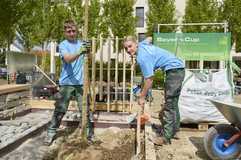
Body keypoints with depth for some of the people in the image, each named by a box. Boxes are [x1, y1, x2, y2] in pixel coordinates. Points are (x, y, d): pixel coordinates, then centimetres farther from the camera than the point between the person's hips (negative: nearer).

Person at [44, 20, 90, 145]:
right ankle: (51, 132, 19)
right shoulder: (63, 45, -1)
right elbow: (68, 59, -21)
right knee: (60, 109, 2)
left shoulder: (81, 44, 11)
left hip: (80, 82, 3)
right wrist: (79, 52, -37)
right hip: (66, 83, -2)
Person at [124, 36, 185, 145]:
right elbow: (148, 39, 33)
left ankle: (165, 137, -6)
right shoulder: (142, 44, 7)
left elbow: (149, 80, -19)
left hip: (174, 70, -11)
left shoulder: (142, 57, -20)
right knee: (173, 103, 16)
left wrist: (142, 97, -10)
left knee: (169, 105, -10)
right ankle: (174, 130, 27)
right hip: (178, 69, 11)